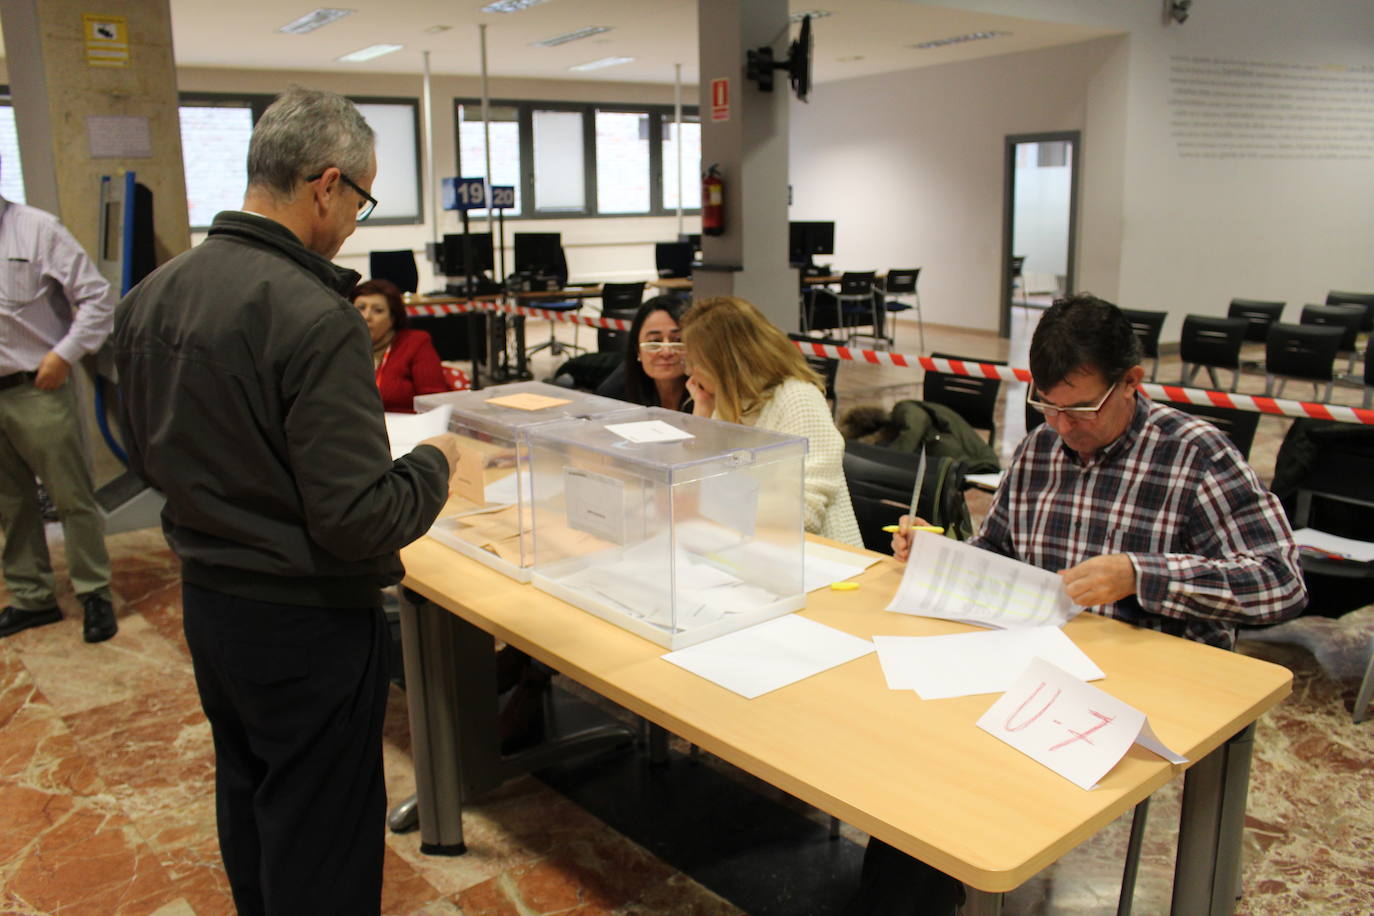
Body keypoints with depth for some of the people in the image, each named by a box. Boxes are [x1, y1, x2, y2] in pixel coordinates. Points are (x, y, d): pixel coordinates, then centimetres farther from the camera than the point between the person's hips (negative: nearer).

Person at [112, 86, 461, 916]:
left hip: (205, 599, 8)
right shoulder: (314, 316, -25)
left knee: (249, 806, 26)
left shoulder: (152, 294, 0)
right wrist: (434, 463, -8)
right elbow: (359, 520, -25)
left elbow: (149, 457, 12)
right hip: (306, 621, -8)